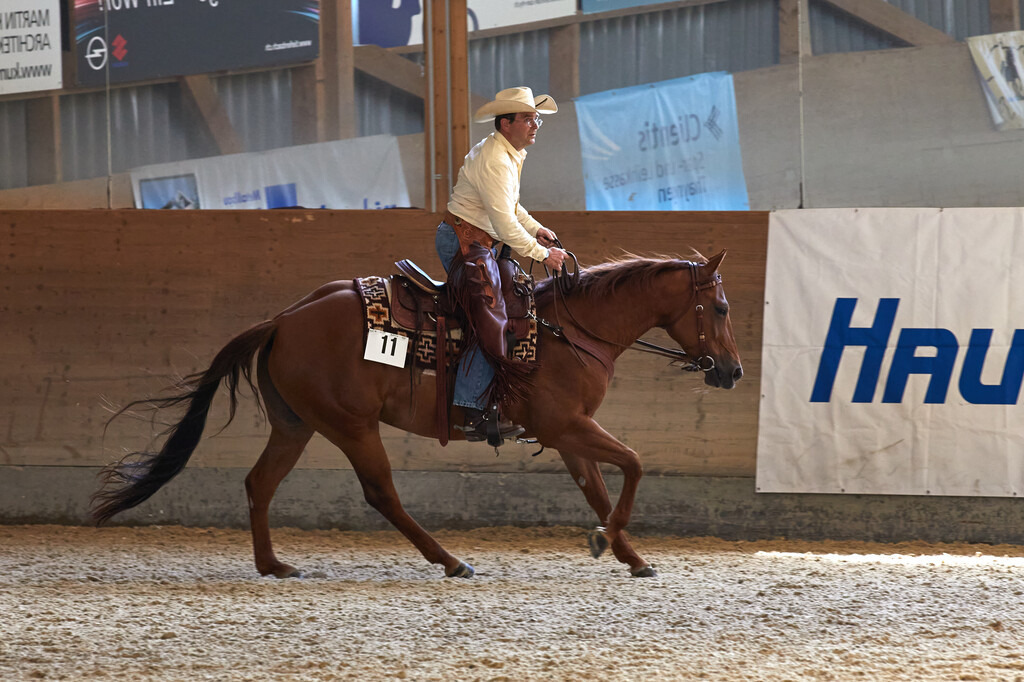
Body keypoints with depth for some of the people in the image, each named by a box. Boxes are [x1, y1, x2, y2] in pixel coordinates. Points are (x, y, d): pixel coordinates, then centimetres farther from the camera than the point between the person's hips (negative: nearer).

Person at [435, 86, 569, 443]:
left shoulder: (510, 153, 12)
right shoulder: (494, 160, -21)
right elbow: (504, 222, -25)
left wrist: (536, 229, 15)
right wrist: (542, 254, -17)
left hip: (481, 244, 11)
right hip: (464, 243, -11)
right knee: (490, 320, -18)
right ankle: (475, 414, -23)